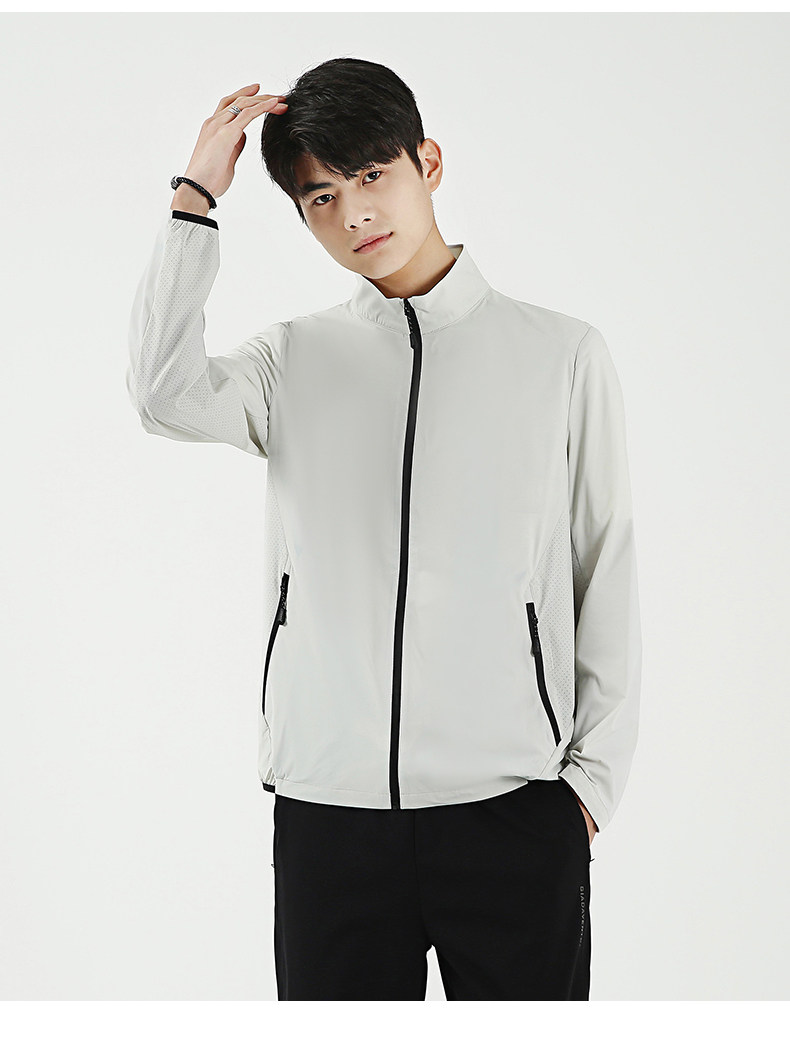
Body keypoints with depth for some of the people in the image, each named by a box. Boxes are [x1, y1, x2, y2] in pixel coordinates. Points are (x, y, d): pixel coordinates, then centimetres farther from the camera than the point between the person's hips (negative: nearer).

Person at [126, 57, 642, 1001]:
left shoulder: (562, 354, 5)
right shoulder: (292, 359, 9)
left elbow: (607, 572, 6)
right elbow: (165, 398, -12)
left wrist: (595, 773, 2)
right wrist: (196, 195, -7)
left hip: (511, 799, -1)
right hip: (327, 800, 1)